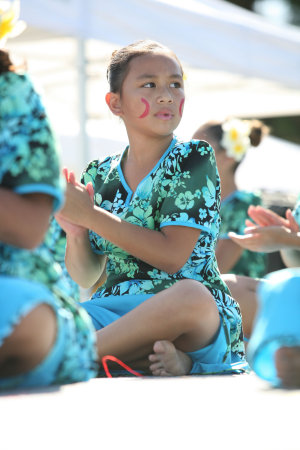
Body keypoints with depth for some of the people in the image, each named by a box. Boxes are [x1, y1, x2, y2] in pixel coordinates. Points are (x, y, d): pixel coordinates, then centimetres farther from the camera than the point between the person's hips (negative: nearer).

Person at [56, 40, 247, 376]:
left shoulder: (194, 159, -1)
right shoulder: (99, 176, 10)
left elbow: (172, 256, -13)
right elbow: (84, 279, 13)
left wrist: (89, 215, -12)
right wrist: (76, 234, -9)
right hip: (116, 315, 3)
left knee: (191, 295, -40)